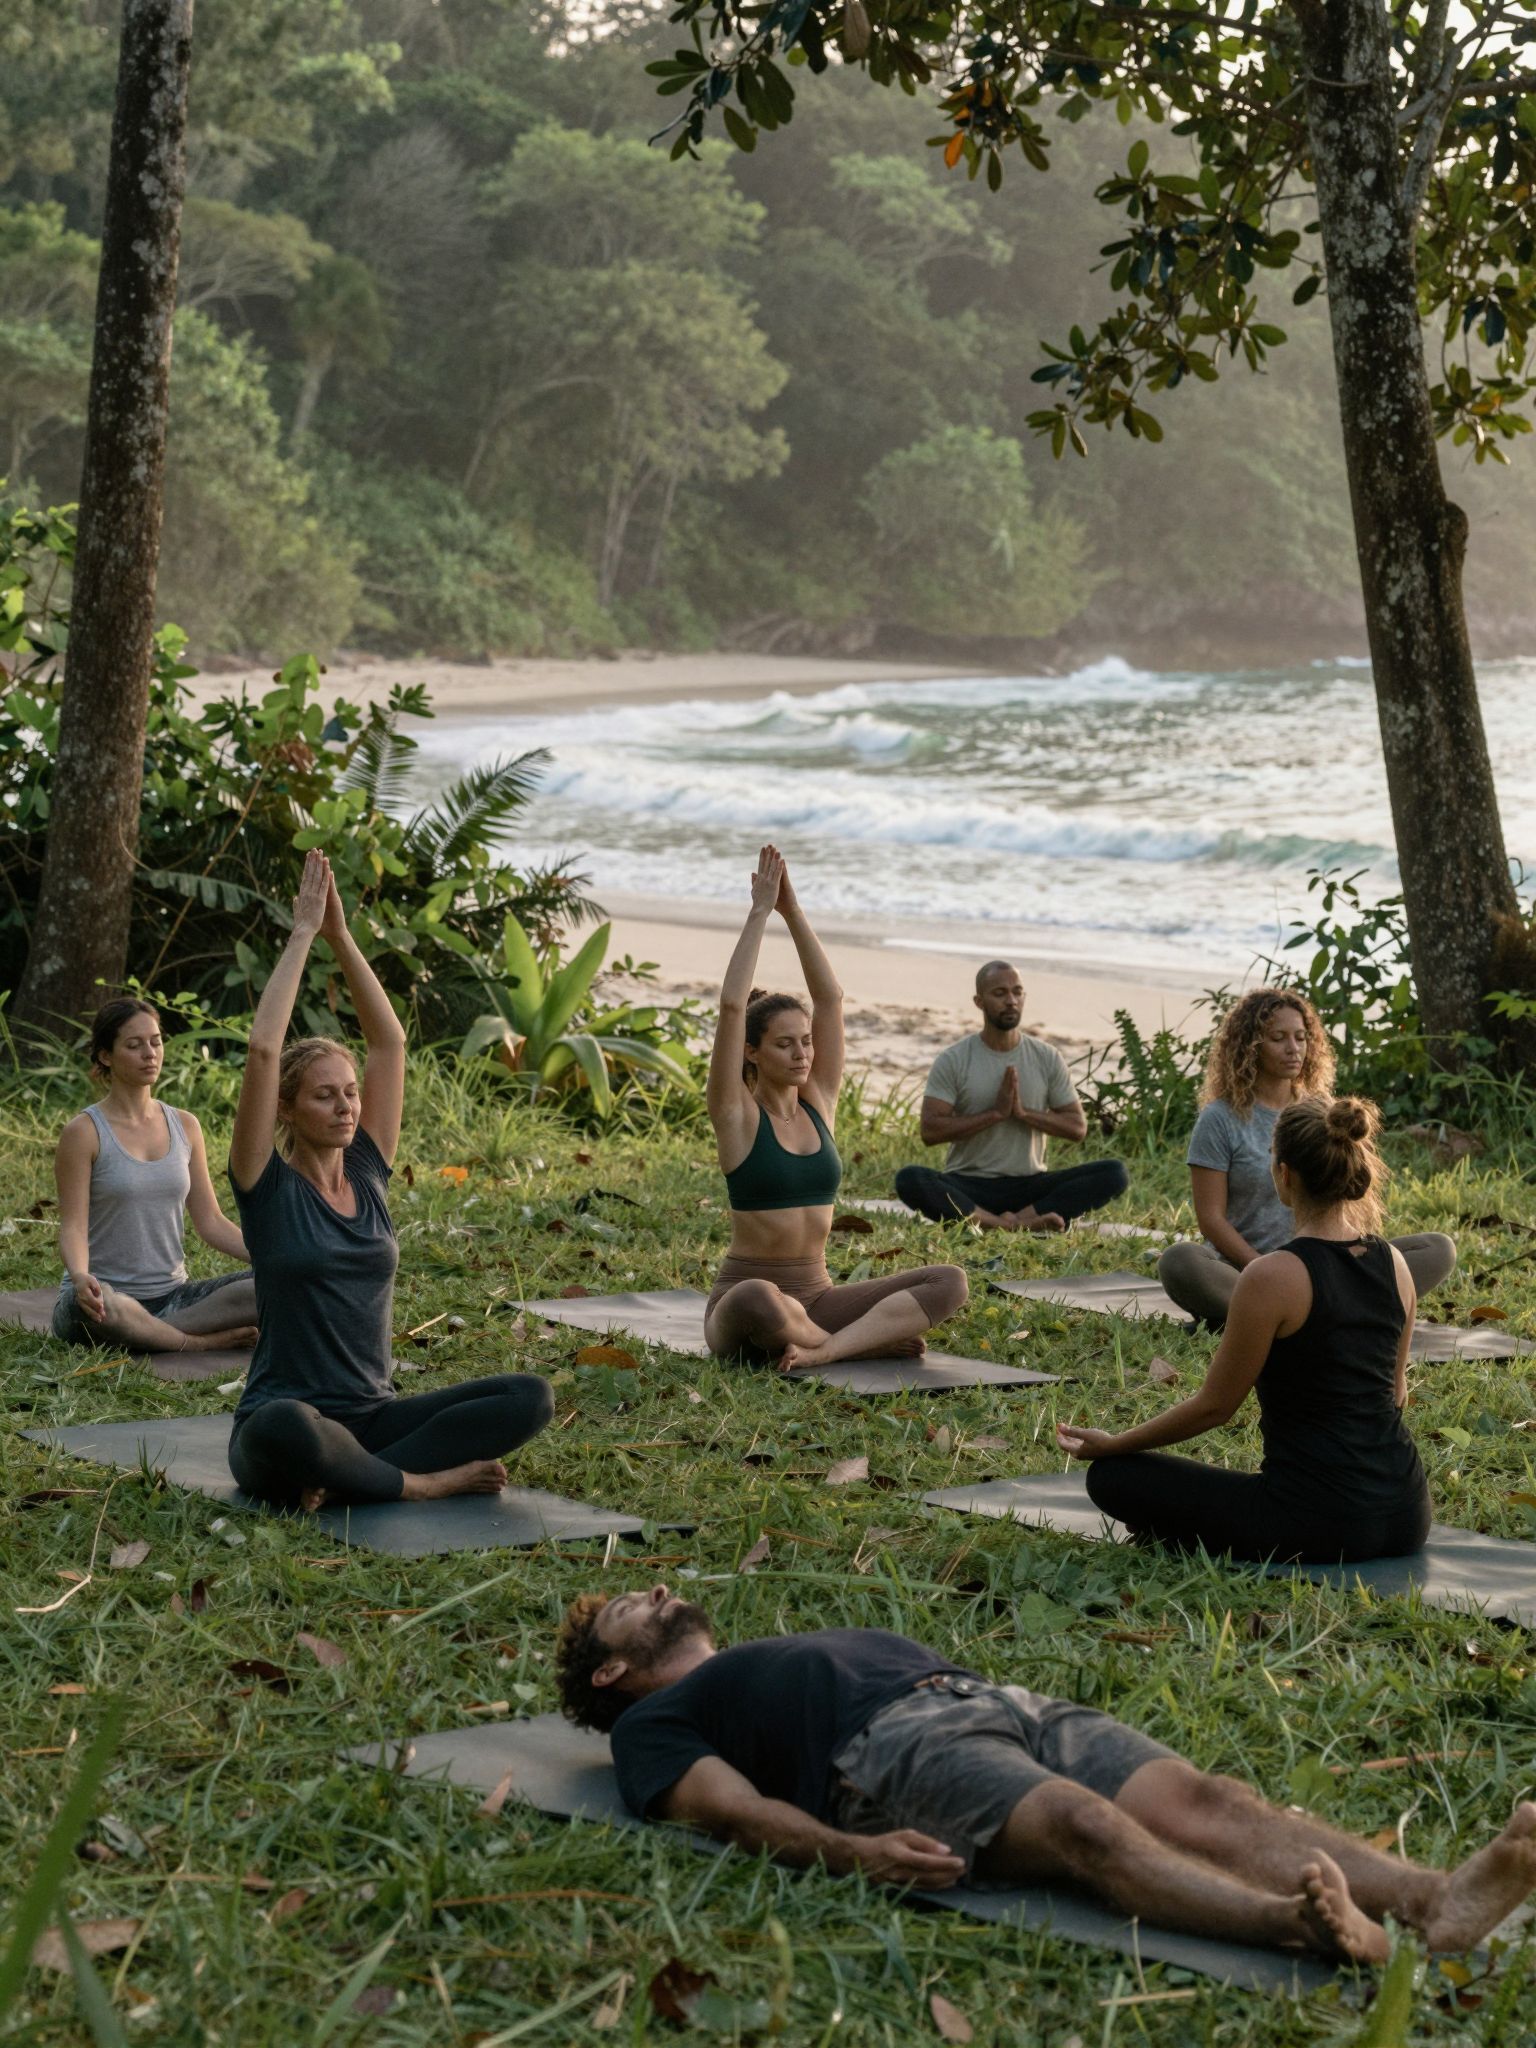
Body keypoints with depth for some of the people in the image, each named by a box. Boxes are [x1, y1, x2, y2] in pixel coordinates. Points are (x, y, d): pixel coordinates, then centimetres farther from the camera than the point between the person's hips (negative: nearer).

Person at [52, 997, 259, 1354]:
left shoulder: (184, 1126, 9)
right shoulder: (84, 1132, -6)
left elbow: (211, 1221, 10)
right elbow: (73, 1227, -12)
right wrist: (80, 1278, -34)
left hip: (171, 1295, 5)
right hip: (106, 1298, -4)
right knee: (94, 1302, -42)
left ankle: (154, 1336, -16)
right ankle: (203, 1343, -20)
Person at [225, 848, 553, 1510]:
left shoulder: (367, 1174, 9)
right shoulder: (269, 1186, -4)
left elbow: (390, 1042, 7)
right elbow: (264, 1050, -17)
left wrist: (341, 939, 1)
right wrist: (303, 935, -12)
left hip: (371, 1418, 6)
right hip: (283, 1420, -6)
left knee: (530, 1396, -16)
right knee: (285, 1429, -43)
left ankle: (342, 1478, -18)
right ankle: (426, 1482, -20)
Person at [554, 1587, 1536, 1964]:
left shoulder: (813, 1648, 42)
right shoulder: (655, 1721, 20)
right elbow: (737, 1809, -1)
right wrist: (854, 1852, -21)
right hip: (897, 1747, -6)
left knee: (1201, 1800, -22)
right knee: (1089, 1827, -36)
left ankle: (1434, 1899, -45)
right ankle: (1294, 1924, -61)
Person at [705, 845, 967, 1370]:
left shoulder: (819, 1103, 9)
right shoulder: (736, 1114, -4)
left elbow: (830, 997, 2)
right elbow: (731, 1005, -16)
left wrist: (793, 911, -3)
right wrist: (760, 912, -12)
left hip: (816, 1295, 5)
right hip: (744, 1301, -5)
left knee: (948, 1282, -15)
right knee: (757, 1301, -43)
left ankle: (824, 1349, -28)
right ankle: (871, 1339, -18)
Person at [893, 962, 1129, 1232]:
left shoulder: (1047, 1058, 5)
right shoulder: (953, 1061, -2)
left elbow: (1078, 1128, 4)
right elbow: (930, 1131, -10)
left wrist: (1025, 1112, -12)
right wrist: (996, 1113, -16)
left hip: (1030, 1186, 2)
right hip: (969, 1188, -2)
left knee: (1114, 1173, -20)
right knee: (909, 1180, -34)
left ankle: (1013, 1222, -34)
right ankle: (1027, 1223, -40)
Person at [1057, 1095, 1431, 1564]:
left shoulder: (1273, 1277, -17)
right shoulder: (1394, 1265, 3)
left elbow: (1215, 1406, -8)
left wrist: (1112, 1444, 6)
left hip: (1321, 1525, -7)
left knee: (1112, 1476, 8)